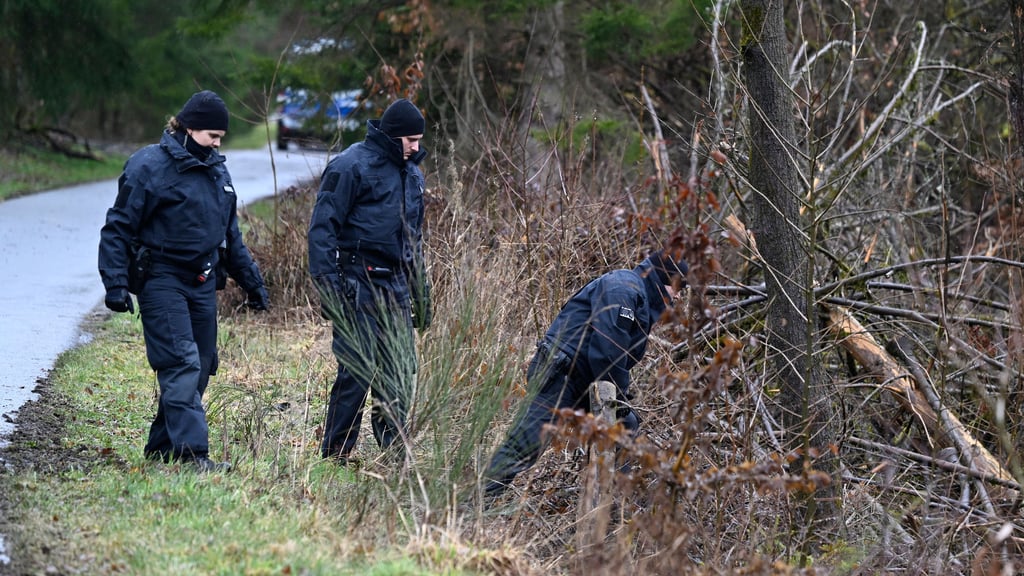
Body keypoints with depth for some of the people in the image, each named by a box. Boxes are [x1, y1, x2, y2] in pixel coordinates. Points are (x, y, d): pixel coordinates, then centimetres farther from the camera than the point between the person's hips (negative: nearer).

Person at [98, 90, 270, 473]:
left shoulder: (217, 171, 14)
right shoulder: (149, 167, -9)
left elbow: (230, 235, 24)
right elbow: (118, 228, -10)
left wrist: (251, 282, 23)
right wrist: (116, 283, -18)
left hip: (203, 282, 8)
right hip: (161, 280, -8)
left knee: (200, 368, 7)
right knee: (181, 365, -16)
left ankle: (162, 447, 17)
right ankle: (191, 452, -20)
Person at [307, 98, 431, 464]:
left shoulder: (411, 173, 17)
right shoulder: (351, 166, -9)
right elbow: (323, 227, -12)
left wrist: (421, 292, 24)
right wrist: (328, 285, -18)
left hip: (395, 285, 7)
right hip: (358, 285, -7)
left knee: (401, 372, 4)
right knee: (357, 372, -8)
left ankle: (395, 453, 11)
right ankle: (336, 456, 0)